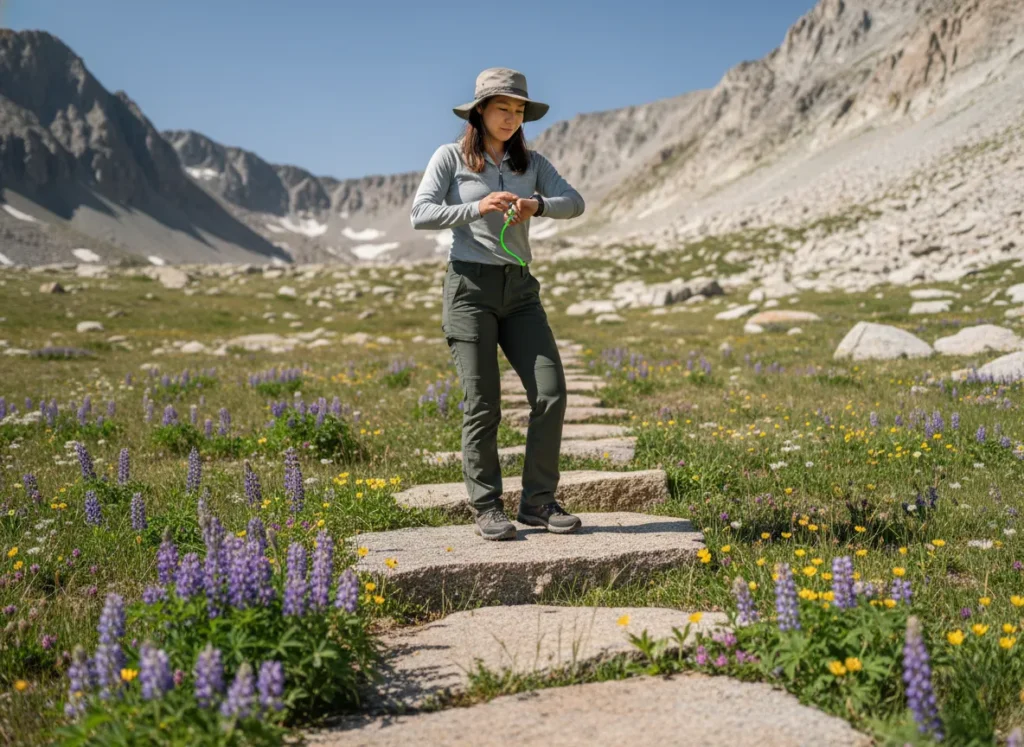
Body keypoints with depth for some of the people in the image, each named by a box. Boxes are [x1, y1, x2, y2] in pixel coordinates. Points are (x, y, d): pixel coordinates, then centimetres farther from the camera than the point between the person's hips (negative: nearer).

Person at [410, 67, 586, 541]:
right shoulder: (451, 157, 1)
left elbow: (574, 203, -2)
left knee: (551, 393, -7)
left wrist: (537, 205, -23)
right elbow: (421, 215, -11)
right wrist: (477, 207, -25)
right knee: (483, 404, -5)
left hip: (519, 290, 4)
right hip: (470, 287, -4)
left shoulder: (530, 162, 11)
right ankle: (486, 509, 7)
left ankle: (537, 502, 5)